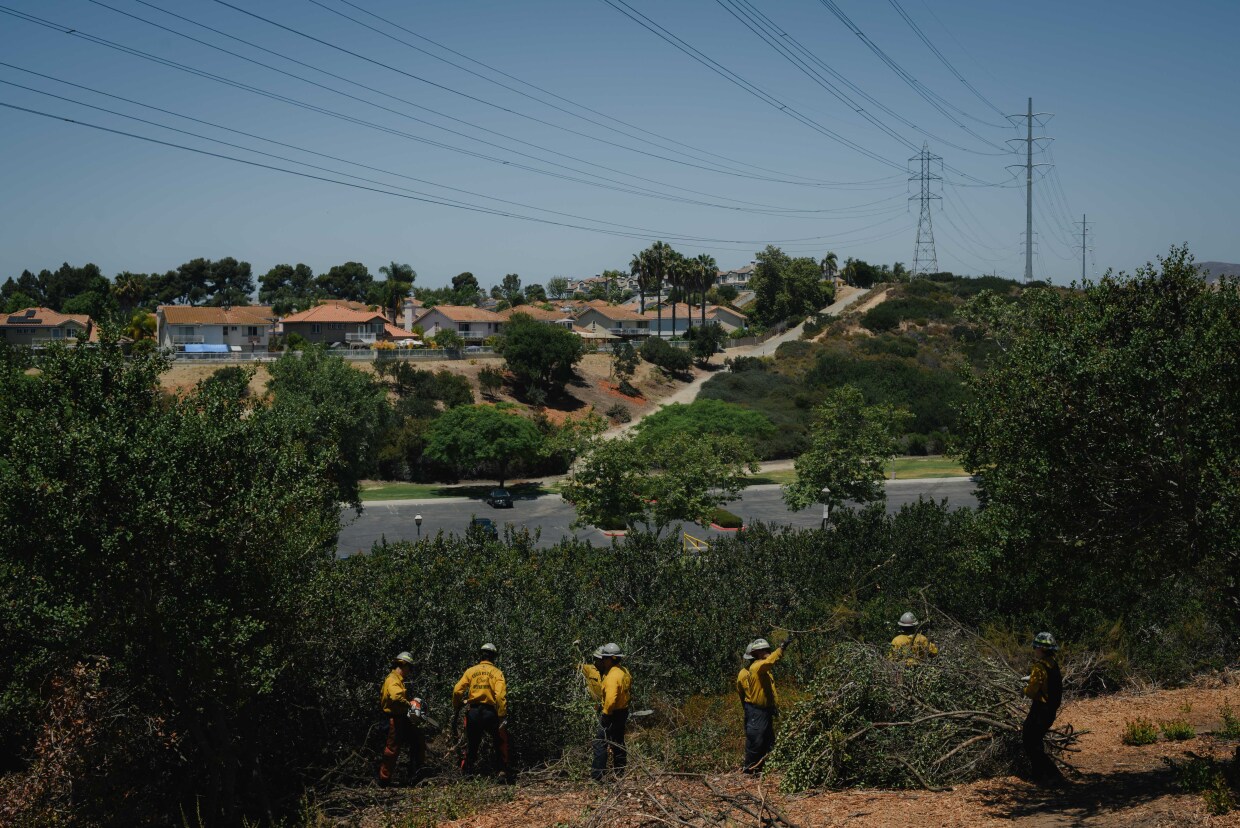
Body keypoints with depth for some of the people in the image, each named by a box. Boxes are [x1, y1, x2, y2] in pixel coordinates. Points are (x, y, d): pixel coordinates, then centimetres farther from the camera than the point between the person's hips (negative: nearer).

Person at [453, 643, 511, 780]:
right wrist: (502, 716, -14)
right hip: (490, 711, -2)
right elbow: (500, 695, -13)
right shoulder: (496, 672, -1)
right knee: (500, 742, 13)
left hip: (472, 712, 2)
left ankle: (466, 771, 14)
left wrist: (455, 708, 12)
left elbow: (457, 691, -2)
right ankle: (503, 769, 7)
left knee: (471, 743, 16)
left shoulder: (471, 671, 6)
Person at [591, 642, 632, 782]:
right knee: (618, 743, 18)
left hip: (612, 714, -10)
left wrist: (605, 713, -19)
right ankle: (620, 773, 25)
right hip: (623, 711, 10)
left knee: (600, 744, -6)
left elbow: (611, 699, -31)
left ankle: (596, 776, -8)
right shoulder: (624, 672, 7)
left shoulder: (612, 676, -24)